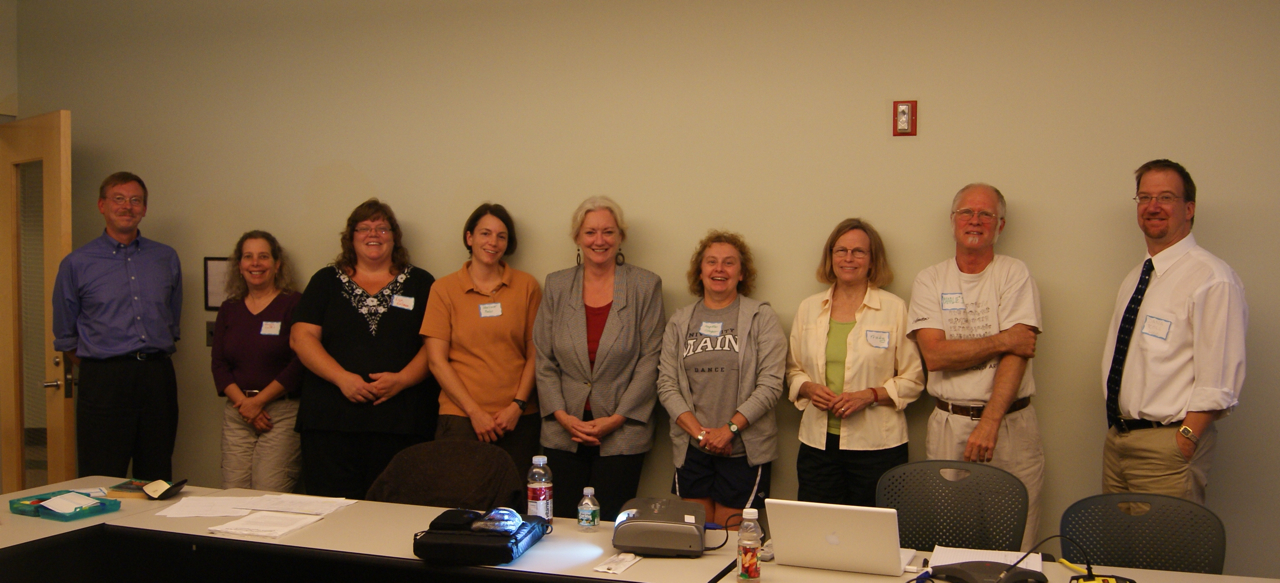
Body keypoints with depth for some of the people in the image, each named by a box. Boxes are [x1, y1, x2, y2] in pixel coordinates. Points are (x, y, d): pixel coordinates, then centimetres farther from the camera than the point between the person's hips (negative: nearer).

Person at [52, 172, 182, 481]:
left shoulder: (166, 258, 11)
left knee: (158, 483, 8)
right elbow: (65, 337, 8)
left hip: (158, 377, 3)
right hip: (104, 382, -2)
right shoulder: (76, 263, 3)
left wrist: (153, 366, 13)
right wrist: (101, 373, 5)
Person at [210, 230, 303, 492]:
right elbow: (219, 365, 9)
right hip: (236, 414, 5)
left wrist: (259, 401, -8)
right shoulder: (229, 310, 16)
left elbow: (299, 364, -8)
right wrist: (243, 403, -6)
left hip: (283, 411, -5)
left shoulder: (294, 304, -1)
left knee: (269, 496, -11)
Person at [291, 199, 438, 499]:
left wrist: (402, 379, -12)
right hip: (331, 420, 1)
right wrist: (342, 377, -9)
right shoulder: (327, 281, 14)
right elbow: (301, 337, 5)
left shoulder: (420, 283, 11)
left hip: (400, 423, -1)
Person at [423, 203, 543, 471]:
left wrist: (518, 405, -6)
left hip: (517, 418, 1)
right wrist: (474, 411, -6)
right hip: (461, 418, -1)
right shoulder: (444, 289, 5)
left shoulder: (526, 286, 8)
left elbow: (535, 354, 7)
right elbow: (437, 360, 1)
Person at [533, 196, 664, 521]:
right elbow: (543, 360, 7)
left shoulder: (646, 286, 0)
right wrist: (561, 415, -5)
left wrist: (617, 418, -9)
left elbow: (650, 360, -3)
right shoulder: (556, 285, 8)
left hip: (622, 434, -2)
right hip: (564, 432, 2)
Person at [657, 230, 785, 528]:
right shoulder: (680, 321, 10)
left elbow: (770, 384, -7)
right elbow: (666, 384, 4)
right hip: (691, 448, 3)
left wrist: (729, 429, -14)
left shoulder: (762, 317, 1)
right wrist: (699, 431, -9)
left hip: (745, 449, -2)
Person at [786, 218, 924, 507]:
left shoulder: (895, 309, 0)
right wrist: (809, 388, -4)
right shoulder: (809, 308, 11)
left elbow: (913, 380, 1)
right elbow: (793, 370, 17)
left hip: (876, 445, -3)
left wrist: (870, 395, -14)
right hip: (818, 443, 3)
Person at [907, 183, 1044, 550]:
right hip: (949, 424, 1)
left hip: (1010, 425, -1)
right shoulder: (930, 281, 6)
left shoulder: (1014, 275, 1)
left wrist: (989, 424, -19)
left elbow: (1017, 354, -10)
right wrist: (1003, 340, -12)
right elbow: (934, 354, -6)